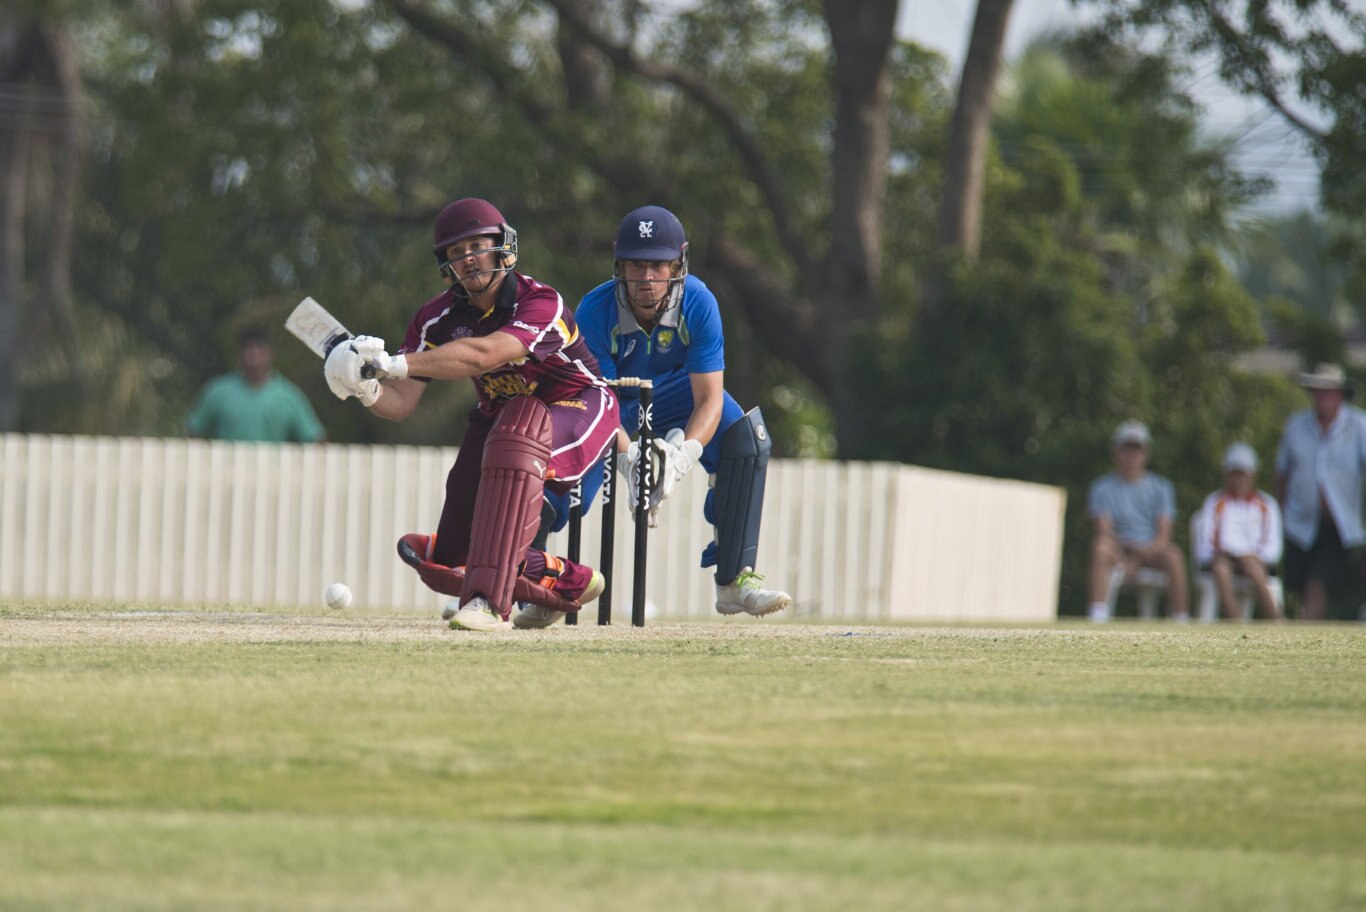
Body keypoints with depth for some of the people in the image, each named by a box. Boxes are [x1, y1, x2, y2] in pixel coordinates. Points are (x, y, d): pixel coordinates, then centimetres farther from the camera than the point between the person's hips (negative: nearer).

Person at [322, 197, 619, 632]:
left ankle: (490, 600, -46)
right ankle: (567, 583, 28)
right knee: (448, 561, -1)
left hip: (577, 411, -7)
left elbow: (481, 355, -44)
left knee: (516, 429, -42)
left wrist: (395, 363, -52)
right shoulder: (439, 317, -8)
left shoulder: (541, 303, -27)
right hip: (500, 418, 7)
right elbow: (401, 403, -13)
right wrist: (368, 389, -37)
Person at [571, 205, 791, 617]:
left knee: (747, 439, -23)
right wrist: (628, 454, -51)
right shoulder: (595, 312, -31)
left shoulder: (698, 304, -28)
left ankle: (734, 579, -19)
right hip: (612, 398, -1)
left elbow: (709, 399, -29)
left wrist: (684, 454, -49)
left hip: (676, 393, 1)